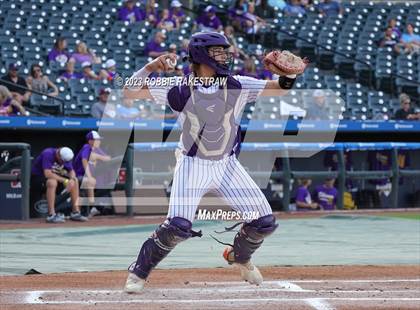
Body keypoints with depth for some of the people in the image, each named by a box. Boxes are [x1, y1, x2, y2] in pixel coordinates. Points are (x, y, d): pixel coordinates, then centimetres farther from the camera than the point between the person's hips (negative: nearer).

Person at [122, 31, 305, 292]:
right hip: (192, 165, -4)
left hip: (227, 163, 4)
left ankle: (239, 256, 33)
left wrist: (289, 75, -28)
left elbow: (280, 88, -7)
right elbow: (129, 92, -14)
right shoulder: (180, 89, -14)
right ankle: (138, 272, -1)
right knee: (178, 226, -21)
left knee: (264, 222, 2)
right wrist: (151, 67, -27)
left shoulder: (237, 86, -8)